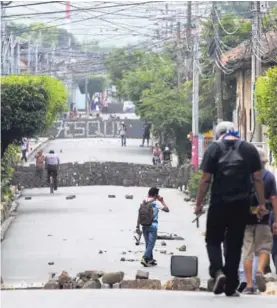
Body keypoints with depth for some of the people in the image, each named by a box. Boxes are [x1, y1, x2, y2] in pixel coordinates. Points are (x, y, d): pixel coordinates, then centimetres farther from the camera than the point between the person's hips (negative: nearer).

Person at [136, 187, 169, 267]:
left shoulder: (143, 202, 3)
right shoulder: (156, 203, -10)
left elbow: (139, 215, 1)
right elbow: (167, 209, -6)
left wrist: (138, 226, 4)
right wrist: (162, 201, 4)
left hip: (144, 226, 5)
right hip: (153, 226, -5)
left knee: (148, 244, 15)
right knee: (151, 244, -1)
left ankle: (150, 259, 23)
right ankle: (145, 258, -16)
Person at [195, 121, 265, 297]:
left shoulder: (214, 149, -1)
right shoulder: (249, 149, 5)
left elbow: (205, 180, -3)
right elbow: (258, 179, 3)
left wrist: (199, 203, 3)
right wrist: (262, 204, 9)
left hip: (219, 203, -2)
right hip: (241, 204, 2)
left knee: (213, 240, 12)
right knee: (235, 244, 8)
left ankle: (217, 271, -14)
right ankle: (231, 287, 8)